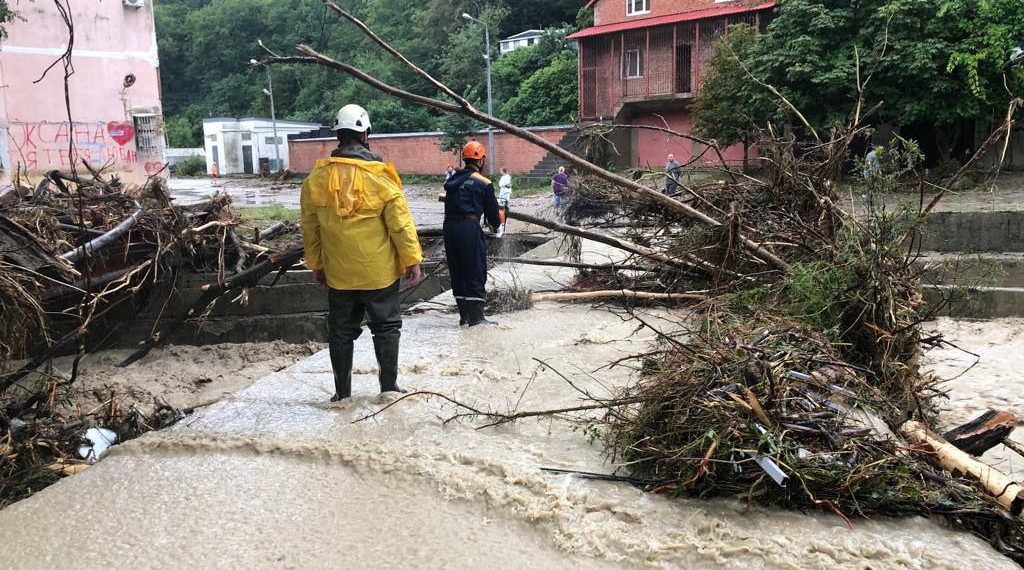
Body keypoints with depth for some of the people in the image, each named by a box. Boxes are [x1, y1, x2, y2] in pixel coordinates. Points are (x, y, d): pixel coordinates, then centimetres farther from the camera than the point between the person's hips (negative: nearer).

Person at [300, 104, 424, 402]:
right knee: (386, 326, 11)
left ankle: (342, 393, 18)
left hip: (338, 273, 3)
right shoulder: (379, 175, -12)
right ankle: (389, 387, 14)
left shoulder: (317, 178, -1)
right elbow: (400, 223, -11)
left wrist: (316, 264, 15)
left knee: (341, 331, 12)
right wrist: (412, 260, -3)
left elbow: (310, 227, 5)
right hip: (379, 271, -3)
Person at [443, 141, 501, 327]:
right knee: (476, 273, 1)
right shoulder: (483, 183, -2)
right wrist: (495, 226, 25)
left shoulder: (452, 180, 12)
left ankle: (464, 315, 20)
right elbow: (492, 209, 6)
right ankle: (476, 317, 1)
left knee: (457, 272, 13)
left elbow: (450, 203, 15)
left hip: (449, 226, 6)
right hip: (470, 227, -6)